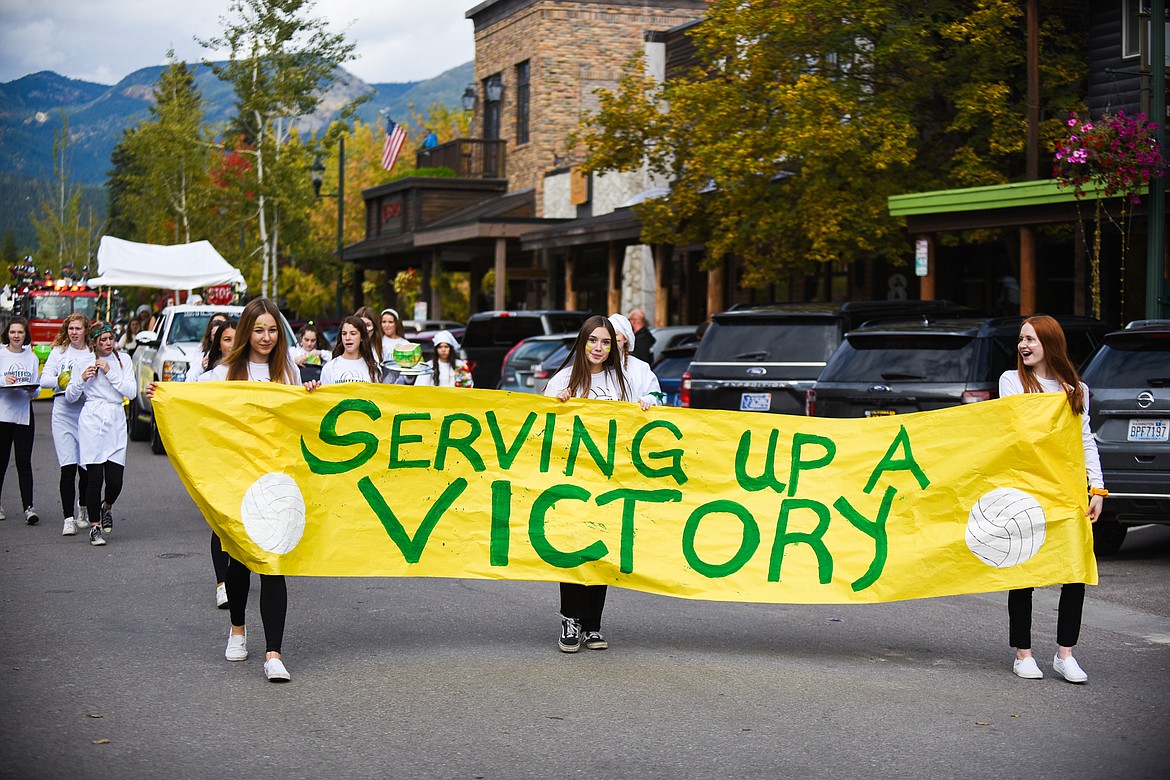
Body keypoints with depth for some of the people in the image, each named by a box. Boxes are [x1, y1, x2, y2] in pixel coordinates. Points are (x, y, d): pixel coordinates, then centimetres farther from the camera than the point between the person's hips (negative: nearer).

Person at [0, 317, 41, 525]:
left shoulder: (32, 358, 10)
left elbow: (36, 390, 11)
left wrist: (32, 390, -9)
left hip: (24, 413, 1)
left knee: (24, 461, -3)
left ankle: (28, 507, -7)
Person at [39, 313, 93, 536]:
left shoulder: (94, 353, 6)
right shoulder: (58, 352, 11)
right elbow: (44, 379, 1)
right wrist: (60, 380, -18)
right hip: (63, 412, 0)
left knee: (86, 467, 5)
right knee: (68, 468, -8)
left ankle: (83, 509, 29)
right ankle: (68, 518, -5)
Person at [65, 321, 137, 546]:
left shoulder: (123, 360, 9)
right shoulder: (83, 363, 6)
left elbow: (132, 392, -1)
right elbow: (70, 397, 8)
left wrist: (110, 372, -8)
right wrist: (82, 379, -9)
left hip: (116, 421, 1)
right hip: (91, 421, -1)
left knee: (115, 479, -4)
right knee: (94, 477, -6)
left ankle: (107, 507, 29)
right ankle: (94, 526, 5)